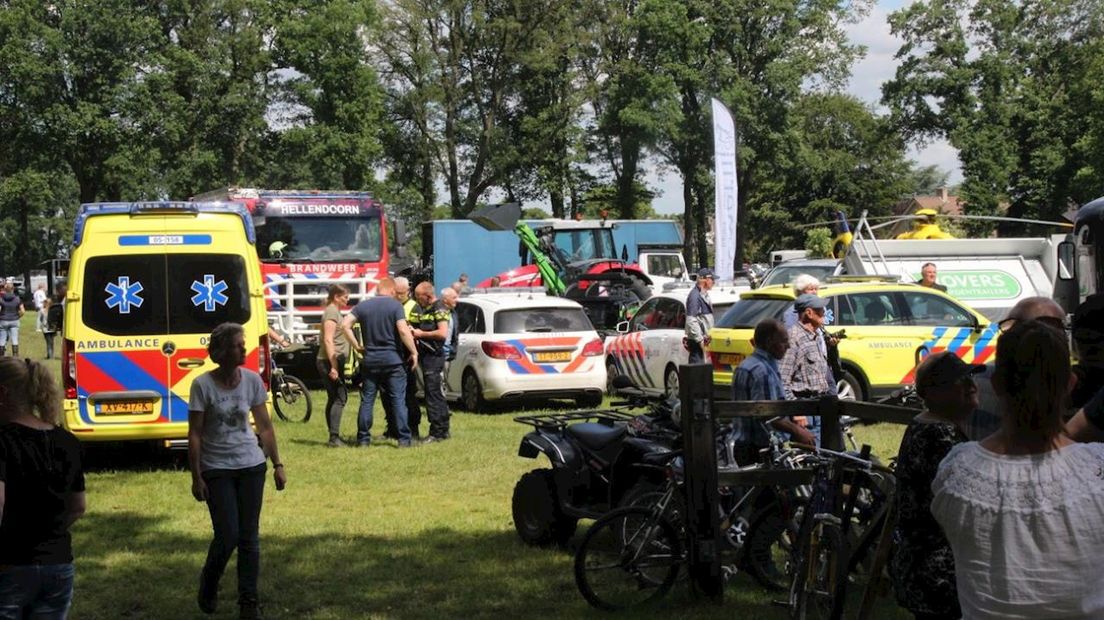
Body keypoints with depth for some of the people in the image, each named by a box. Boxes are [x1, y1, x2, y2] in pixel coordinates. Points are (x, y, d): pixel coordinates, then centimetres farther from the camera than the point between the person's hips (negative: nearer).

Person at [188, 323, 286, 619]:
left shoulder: (252, 380, -1)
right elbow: (195, 434, -8)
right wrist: (196, 477, -9)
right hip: (216, 469, -3)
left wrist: (277, 465, 5)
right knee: (228, 536, -5)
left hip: (251, 466, 3)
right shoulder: (203, 385, -12)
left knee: (249, 536, 5)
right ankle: (208, 589, 23)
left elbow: (265, 426, 6)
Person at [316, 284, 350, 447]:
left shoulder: (334, 311, 19)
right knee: (340, 398, -13)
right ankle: (334, 437, -17)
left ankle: (334, 437, 13)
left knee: (334, 398, 11)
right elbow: (328, 340, -20)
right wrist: (333, 366, -25)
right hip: (330, 361, -10)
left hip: (333, 361, 10)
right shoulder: (332, 312, -12)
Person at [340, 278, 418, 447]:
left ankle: (363, 439, 8)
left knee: (367, 400, 8)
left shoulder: (363, 305, 5)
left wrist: (357, 346, 3)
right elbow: (403, 330, -15)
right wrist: (414, 352, -7)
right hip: (392, 358, -3)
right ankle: (404, 439, -1)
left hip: (370, 359, 3)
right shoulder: (395, 305, -5)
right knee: (398, 400, 1)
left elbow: (345, 325, -4)